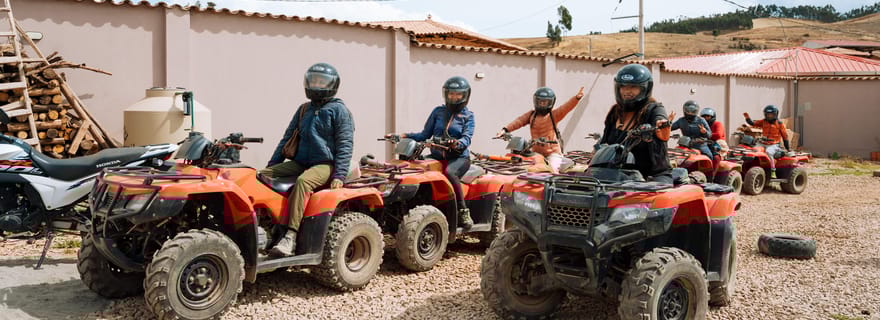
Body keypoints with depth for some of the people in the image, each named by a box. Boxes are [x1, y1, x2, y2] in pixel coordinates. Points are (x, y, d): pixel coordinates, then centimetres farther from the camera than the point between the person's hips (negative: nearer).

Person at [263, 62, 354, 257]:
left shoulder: (339, 111, -1)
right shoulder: (304, 110, 18)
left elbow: (345, 145, -8)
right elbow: (288, 138, 23)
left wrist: (339, 175, -18)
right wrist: (272, 165, 16)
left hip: (325, 164, -7)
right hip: (300, 162, 8)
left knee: (303, 181, -37)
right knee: (263, 174, -9)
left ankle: (291, 236, -40)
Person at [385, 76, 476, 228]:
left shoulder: (467, 116, 7)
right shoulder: (438, 112, 15)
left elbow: (467, 137, -9)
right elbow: (425, 134, 13)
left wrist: (458, 143, -32)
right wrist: (403, 136, 1)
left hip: (459, 157, -4)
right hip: (437, 156, 4)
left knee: (449, 172, -37)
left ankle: (463, 212, -28)